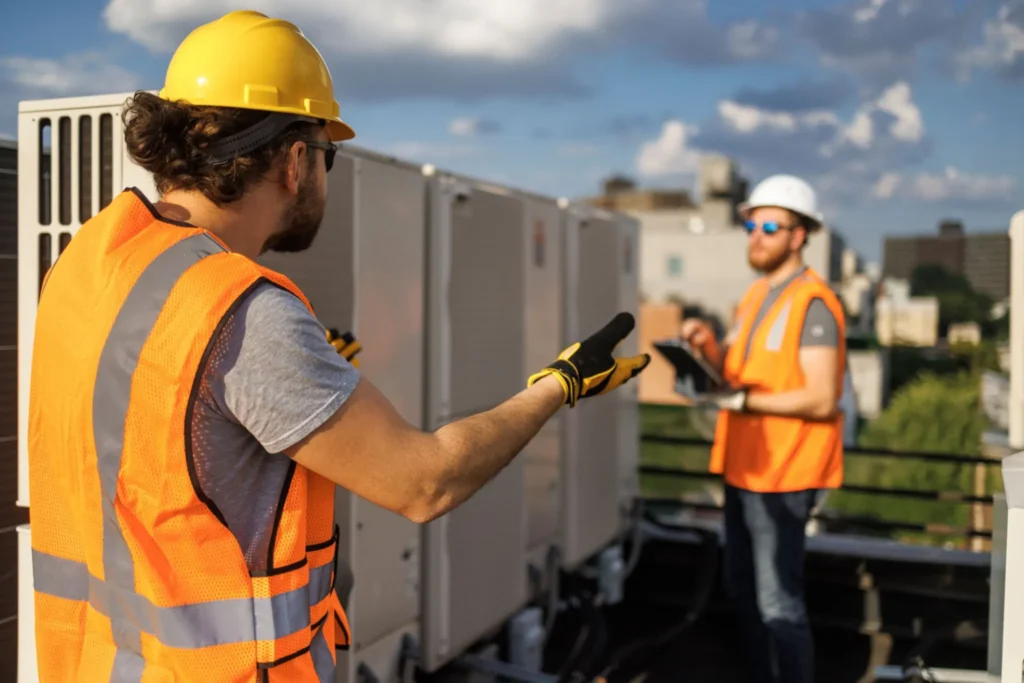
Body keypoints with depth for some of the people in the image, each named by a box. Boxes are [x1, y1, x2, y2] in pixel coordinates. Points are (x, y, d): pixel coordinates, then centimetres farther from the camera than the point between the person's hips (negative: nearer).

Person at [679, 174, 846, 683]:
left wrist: (743, 401, -23)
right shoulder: (756, 296, 12)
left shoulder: (812, 304, -16)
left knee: (778, 604, -4)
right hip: (744, 468, 9)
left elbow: (821, 399, -21)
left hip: (781, 475, -9)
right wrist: (708, 345, -7)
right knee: (742, 588, 20)